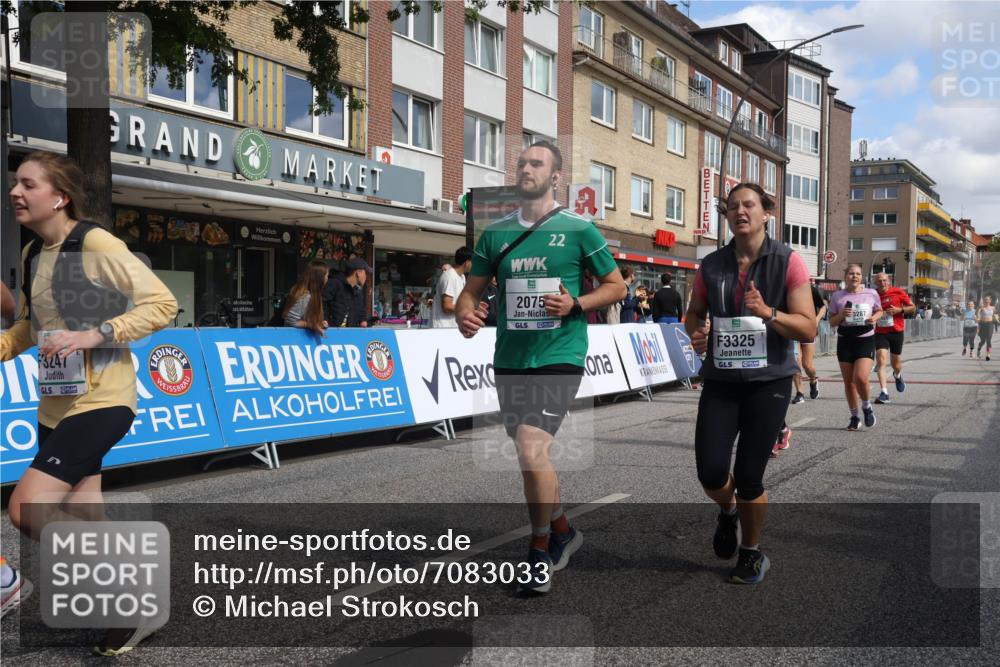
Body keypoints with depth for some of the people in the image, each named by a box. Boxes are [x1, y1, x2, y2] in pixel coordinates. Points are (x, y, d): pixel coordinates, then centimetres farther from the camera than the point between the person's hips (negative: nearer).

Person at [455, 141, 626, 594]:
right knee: (533, 455, 14)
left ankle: (540, 550, 4)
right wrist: (465, 314, -10)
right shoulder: (496, 232, 9)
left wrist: (575, 306, -13)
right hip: (509, 360, 5)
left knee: (531, 450, -18)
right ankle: (562, 531, 38)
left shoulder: (578, 229, -2)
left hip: (559, 357, -5)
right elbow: (472, 290, 12)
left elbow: (617, 287, 4)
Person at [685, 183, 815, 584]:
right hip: (721, 381, 3)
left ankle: (752, 554, 27)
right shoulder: (711, 265, 3)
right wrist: (696, 333, -5)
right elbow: (694, 312, 18)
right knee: (711, 473, -8)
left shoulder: (787, 262, -6)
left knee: (748, 478, -1)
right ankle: (728, 510, 31)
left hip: (768, 382, -2)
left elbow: (809, 329, -8)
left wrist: (768, 312, -24)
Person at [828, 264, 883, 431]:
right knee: (848, 382, 7)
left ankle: (866, 406, 11)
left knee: (860, 378, -19)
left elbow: (879, 311, 18)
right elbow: (832, 322, 7)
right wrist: (841, 315, -13)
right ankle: (854, 417, 23)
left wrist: (875, 317, -4)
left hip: (865, 340, -2)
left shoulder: (871, 294, 2)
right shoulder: (837, 296, 3)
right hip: (845, 341, 2)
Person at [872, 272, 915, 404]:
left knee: (896, 365, 12)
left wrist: (900, 310, -15)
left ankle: (898, 376, 49)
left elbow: (913, 308, 1)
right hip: (880, 333, 0)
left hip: (896, 332, 0)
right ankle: (883, 393, -21)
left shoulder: (898, 292, -4)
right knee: (882, 361, -17)